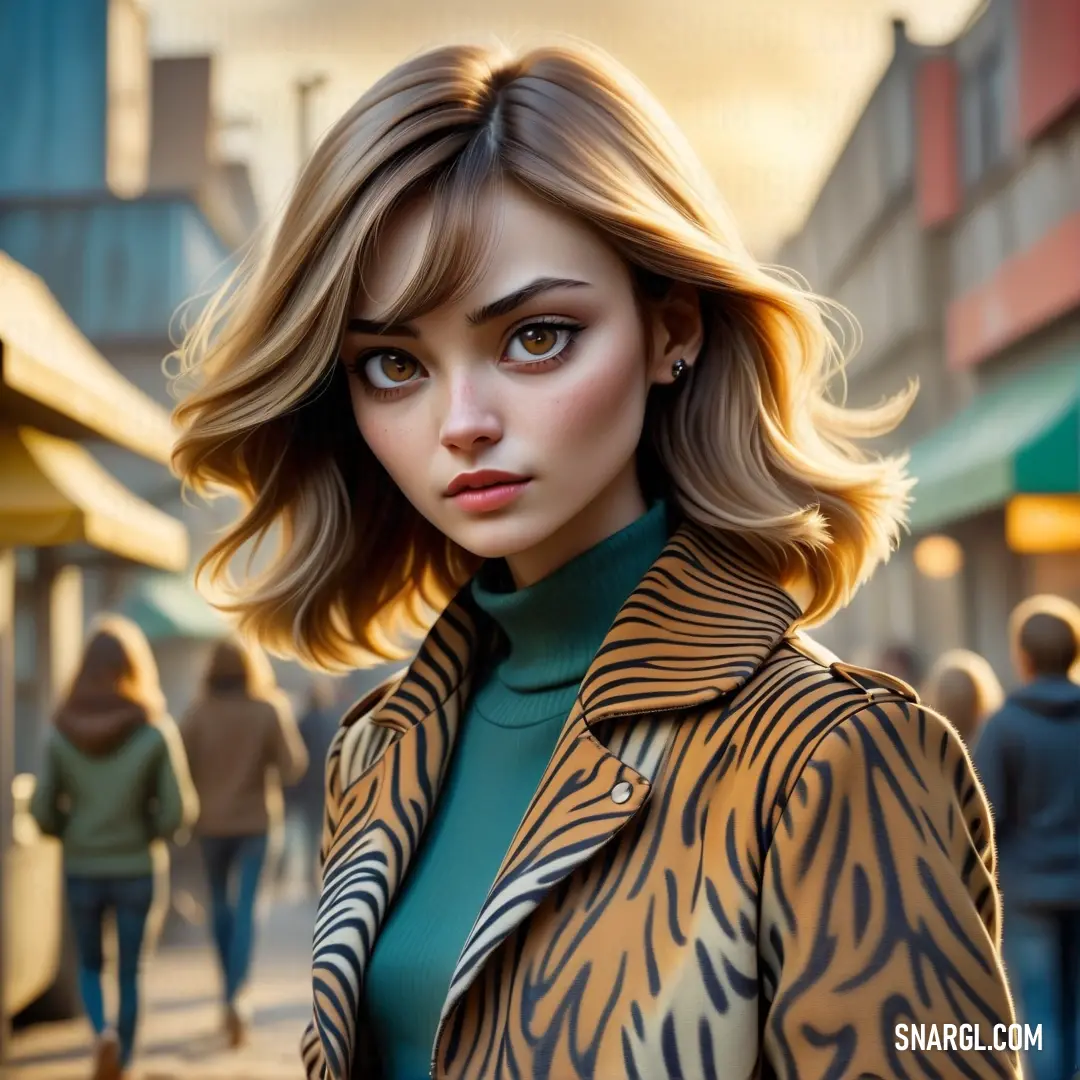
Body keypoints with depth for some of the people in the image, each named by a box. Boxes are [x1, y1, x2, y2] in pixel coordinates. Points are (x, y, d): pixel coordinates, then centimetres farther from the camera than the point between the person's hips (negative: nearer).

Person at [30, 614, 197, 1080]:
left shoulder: (61, 731, -7)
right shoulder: (155, 730, -11)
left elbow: (41, 810, -7)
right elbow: (179, 811, -11)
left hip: (81, 870, 1)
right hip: (135, 868, -1)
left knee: (90, 964, 21)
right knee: (129, 971, 15)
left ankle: (103, 1032, -5)